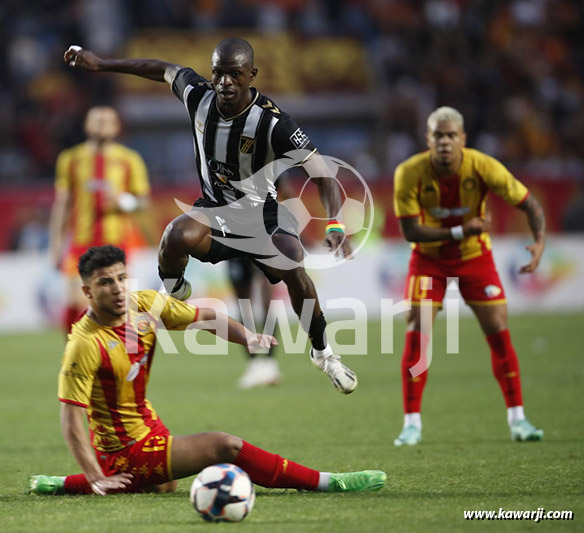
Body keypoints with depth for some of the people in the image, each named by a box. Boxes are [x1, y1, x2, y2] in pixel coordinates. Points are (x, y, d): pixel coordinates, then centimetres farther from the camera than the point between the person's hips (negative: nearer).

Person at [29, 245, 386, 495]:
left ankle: (60, 485, 33)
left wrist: (247, 337, -14)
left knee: (166, 486, 36)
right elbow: (71, 421, -24)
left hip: (150, 427, 9)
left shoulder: (145, 306, -6)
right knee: (223, 446, -19)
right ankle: (328, 483, -13)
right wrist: (97, 480, -26)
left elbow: (206, 318, 4)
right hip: (129, 450, -9)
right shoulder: (85, 344, -26)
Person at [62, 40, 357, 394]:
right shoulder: (198, 95, -11)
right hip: (214, 210, 2)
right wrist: (99, 64, 17)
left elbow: (322, 174, -25)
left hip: (262, 213, -2)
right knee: (178, 236, -33)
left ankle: (323, 352, 0)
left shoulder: (272, 122, -24)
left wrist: (335, 224, -42)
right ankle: (174, 292, 2)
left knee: (293, 268, -28)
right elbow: (164, 70, 11)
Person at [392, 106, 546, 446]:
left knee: (499, 334, -5)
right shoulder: (410, 174, -23)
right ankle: (412, 423, -1)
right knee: (416, 336, -10)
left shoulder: (483, 167, -23)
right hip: (429, 257, -1)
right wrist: (460, 231, -30)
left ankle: (517, 419, 5)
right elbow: (410, 231, -21)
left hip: (475, 256, 1)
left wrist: (540, 242, -31)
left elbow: (529, 204, -14)